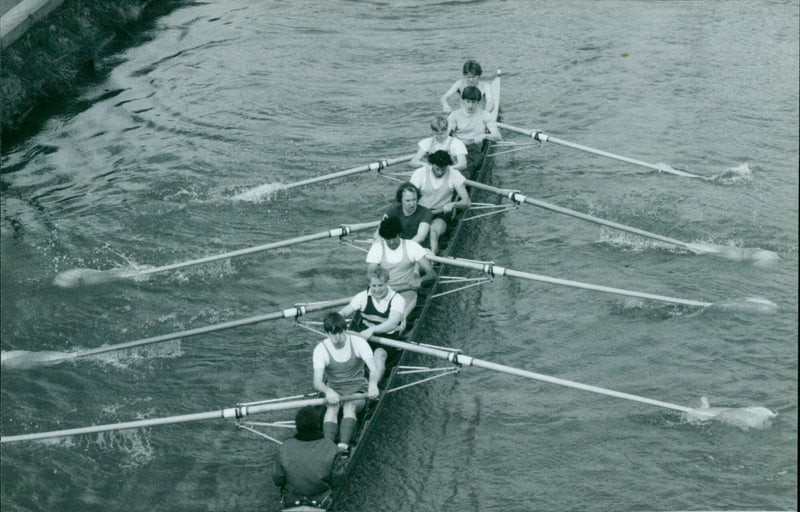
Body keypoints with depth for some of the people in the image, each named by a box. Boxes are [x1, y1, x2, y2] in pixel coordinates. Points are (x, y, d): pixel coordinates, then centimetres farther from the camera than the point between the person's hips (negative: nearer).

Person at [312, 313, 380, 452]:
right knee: (332, 407, -32)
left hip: (357, 388, -1)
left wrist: (373, 383, -46)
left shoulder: (358, 342, -8)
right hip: (334, 390, 1)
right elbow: (317, 381, -19)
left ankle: (343, 445, -50)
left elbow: (373, 369, -21)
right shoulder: (321, 349, -8)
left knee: (350, 405, -33)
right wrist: (328, 391, -43)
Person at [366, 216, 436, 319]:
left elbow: (432, 273, -3)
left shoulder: (411, 246, 1)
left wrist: (420, 280, -27)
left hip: (406, 291, -1)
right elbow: (370, 274, -6)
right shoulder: (377, 248, 5)